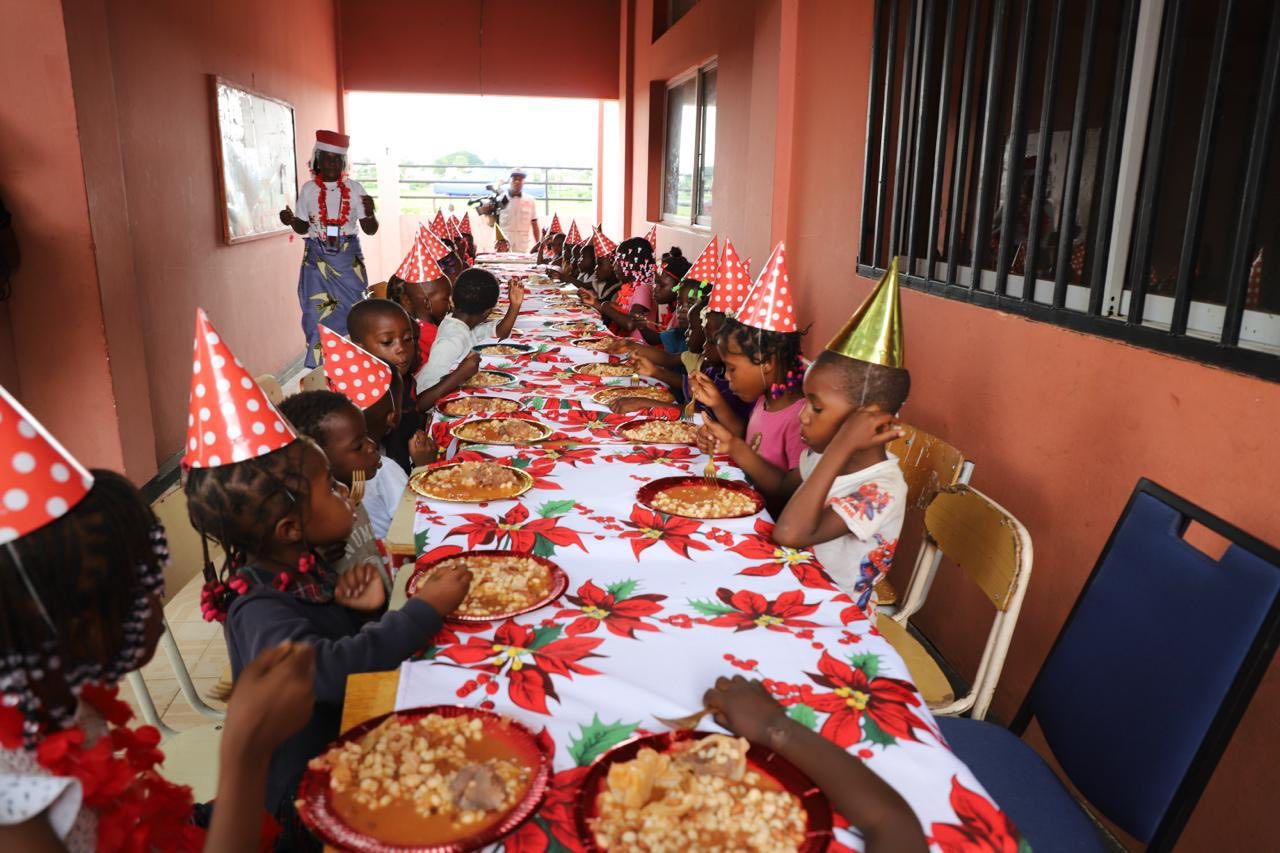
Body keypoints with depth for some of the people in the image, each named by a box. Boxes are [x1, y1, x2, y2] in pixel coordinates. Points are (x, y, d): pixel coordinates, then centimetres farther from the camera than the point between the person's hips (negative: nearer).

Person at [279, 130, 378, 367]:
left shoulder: (354, 188, 1)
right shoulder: (309, 189, 3)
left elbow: (370, 230, 1)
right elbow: (303, 227, 11)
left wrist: (369, 212, -19)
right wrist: (291, 220, -11)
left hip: (349, 259, 0)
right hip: (317, 259, 0)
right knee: (319, 314, -1)